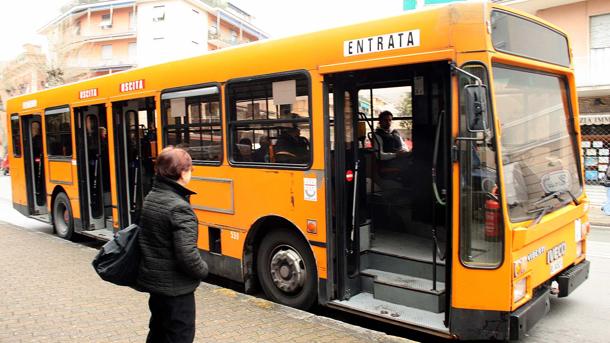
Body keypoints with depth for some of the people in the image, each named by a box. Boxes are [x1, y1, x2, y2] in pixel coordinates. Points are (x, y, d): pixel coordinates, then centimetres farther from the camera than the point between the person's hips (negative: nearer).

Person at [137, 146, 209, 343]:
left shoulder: (150, 198, 2)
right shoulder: (179, 207, -24)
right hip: (175, 287, -8)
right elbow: (187, 254, -27)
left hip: (153, 279, 8)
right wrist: (203, 271, -9)